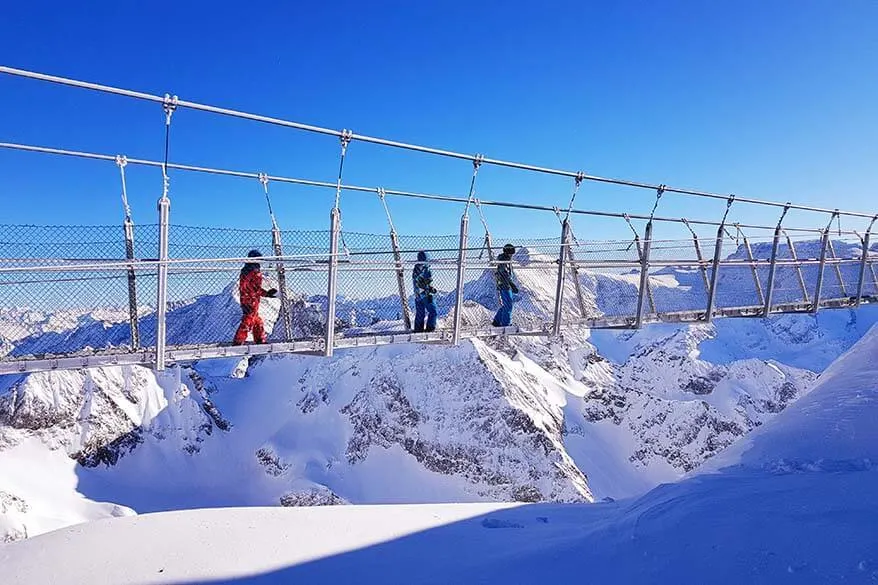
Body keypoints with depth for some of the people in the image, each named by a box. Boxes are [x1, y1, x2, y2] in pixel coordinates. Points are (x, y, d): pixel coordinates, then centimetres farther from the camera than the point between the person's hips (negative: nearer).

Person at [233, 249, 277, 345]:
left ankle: (260, 340, 23)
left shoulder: (244, 271, 14)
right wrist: (267, 294, -17)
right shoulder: (256, 272, -15)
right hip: (252, 300, -10)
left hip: (244, 299, 10)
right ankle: (238, 341, -8)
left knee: (257, 321, 16)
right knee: (248, 321, -8)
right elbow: (256, 288, -21)